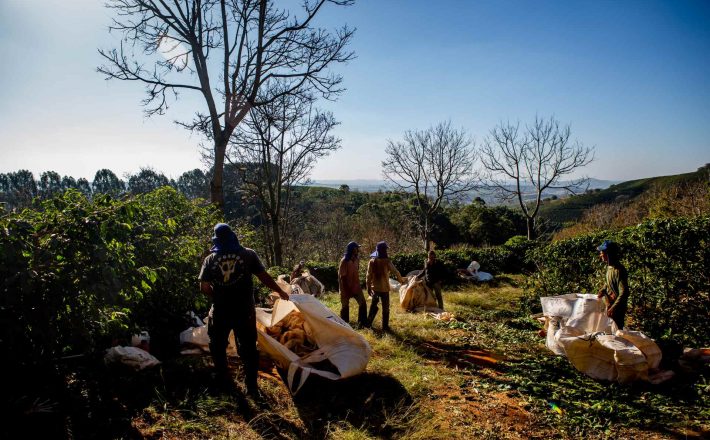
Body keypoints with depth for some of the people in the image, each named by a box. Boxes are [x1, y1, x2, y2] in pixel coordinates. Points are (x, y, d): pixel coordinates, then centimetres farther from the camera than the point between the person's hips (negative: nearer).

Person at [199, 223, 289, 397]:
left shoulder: (210, 259, 0)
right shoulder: (248, 254, -4)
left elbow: (204, 288, -2)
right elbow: (264, 277, -3)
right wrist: (280, 291, 10)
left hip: (220, 311, 1)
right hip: (244, 311, -1)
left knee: (217, 345, 22)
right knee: (248, 348, 8)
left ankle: (222, 379, 33)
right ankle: (251, 387, 10)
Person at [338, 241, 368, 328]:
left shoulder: (356, 259, 0)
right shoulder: (344, 261, -21)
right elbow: (342, 277, -19)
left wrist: (358, 284, 13)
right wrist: (346, 290, -18)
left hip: (355, 286, 6)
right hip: (346, 287, -6)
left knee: (362, 303, 7)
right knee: (345, 306, 8)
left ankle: (362, 322, 19)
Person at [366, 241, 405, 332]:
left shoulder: (372, 261, -3)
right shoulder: (386, 261, -14)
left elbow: (369, 275, -1)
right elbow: (395, 272, -6)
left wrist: (368, 287, 9)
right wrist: (402, 280, 11)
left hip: (374, 288, 4)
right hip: (384, 288, -4)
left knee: (373, 306, 19)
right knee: (385, 308, 7)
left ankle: (368, 323, 22)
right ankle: (385, 326, 11)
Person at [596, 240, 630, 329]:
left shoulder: (618, 270, -24)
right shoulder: (610, 266, 3)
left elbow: (624, 293, -26)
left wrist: (613, 308, -29)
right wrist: (603, 289, 2)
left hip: (617, 308, -9)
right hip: (610, 305, 9)